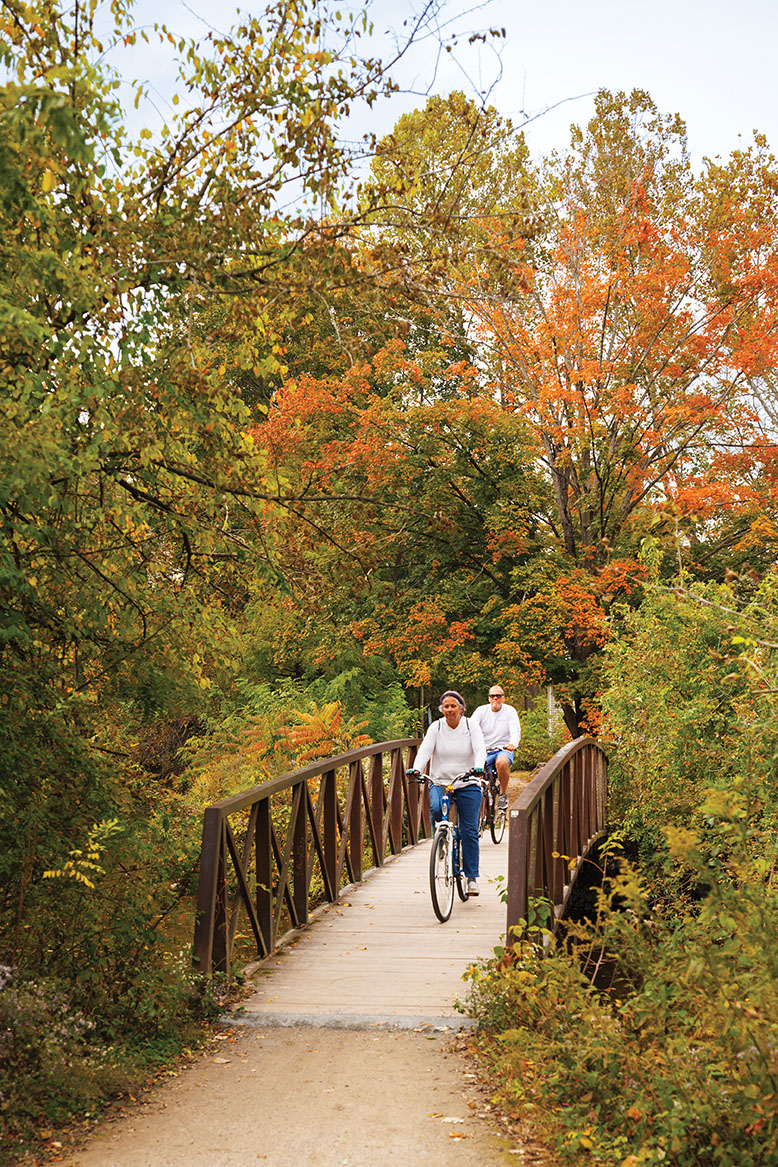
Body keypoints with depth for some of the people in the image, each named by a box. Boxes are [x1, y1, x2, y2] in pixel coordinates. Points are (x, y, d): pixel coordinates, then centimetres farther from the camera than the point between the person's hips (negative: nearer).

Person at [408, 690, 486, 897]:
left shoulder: (471, 726, 0)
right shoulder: (436, 727, 2)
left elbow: (480, 749, -13)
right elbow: (425, 749, -10)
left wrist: (478, 767, -34)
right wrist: (416, 769, -29)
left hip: (468, 784, 0)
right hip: (440, 782, 0)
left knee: (469, 831, -2)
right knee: (436, 809, -31)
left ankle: (472, 877, 10)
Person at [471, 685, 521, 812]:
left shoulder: (510, 711, 0)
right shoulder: (481, 710, 4)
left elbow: (516, 731, -13)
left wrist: (513, 743, -36)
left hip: (504, 750, -2)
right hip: (484, 750, 2)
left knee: (502, 762, -37)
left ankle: (503, 794, -15)